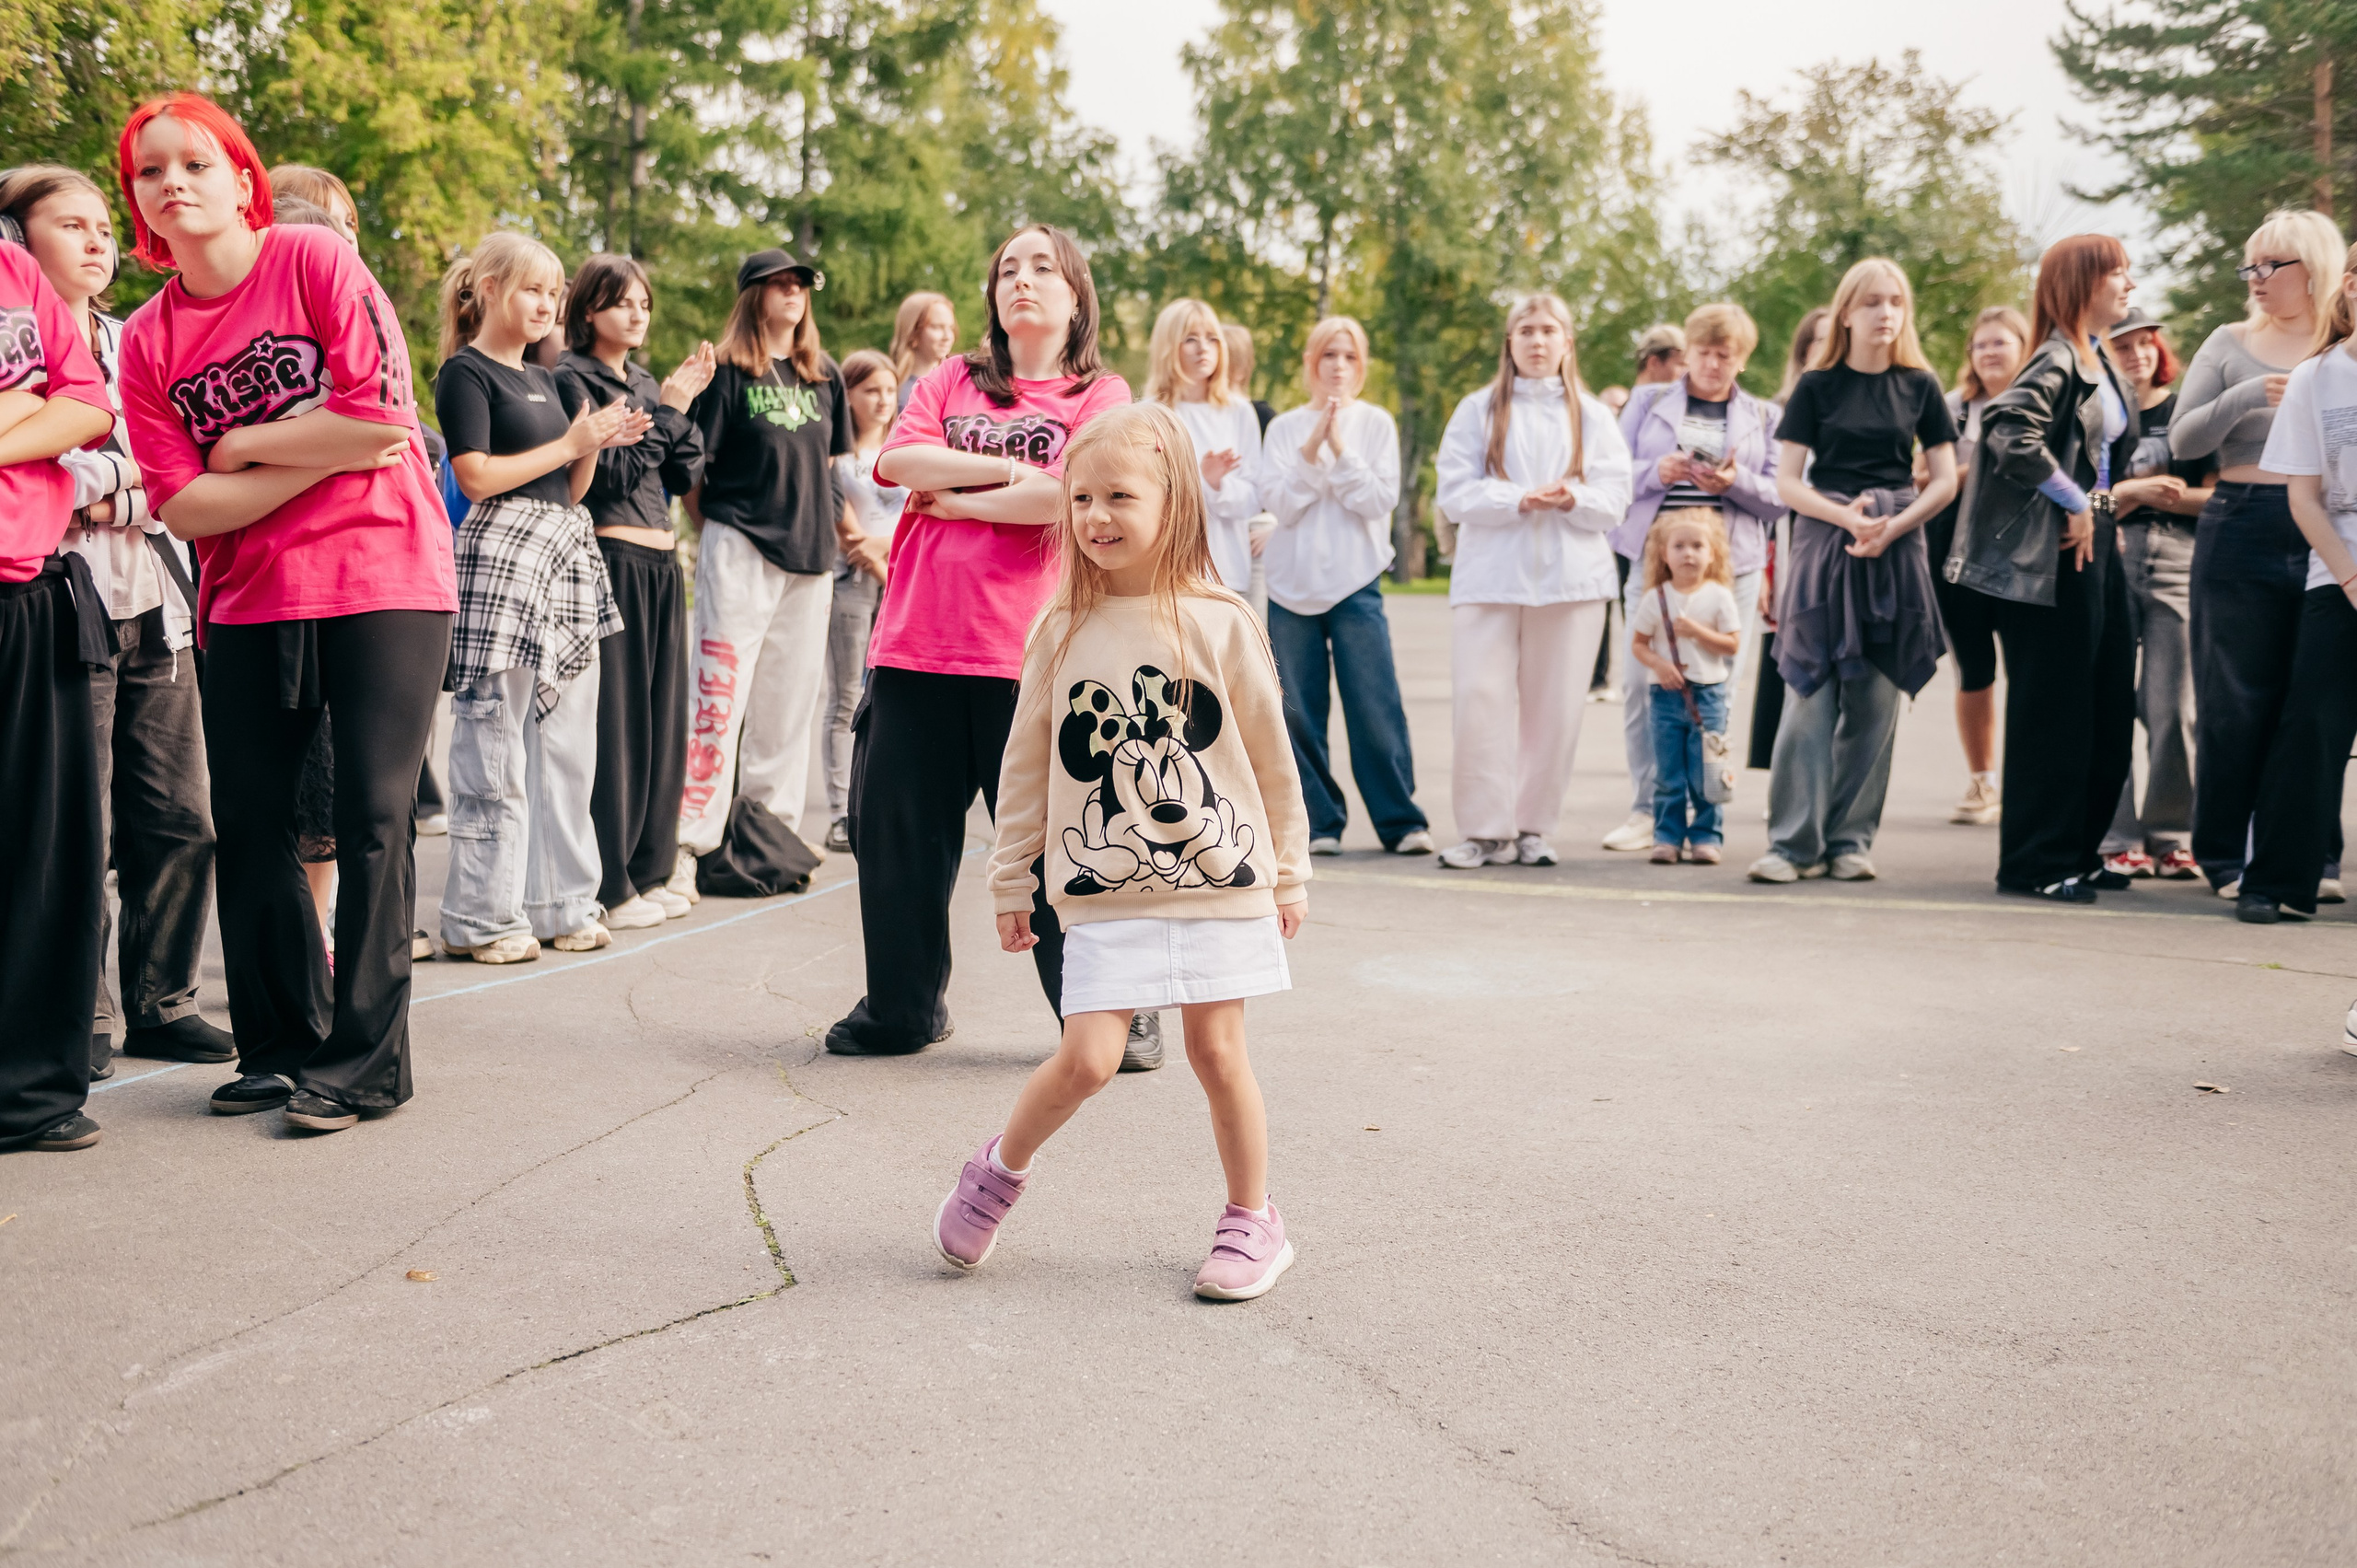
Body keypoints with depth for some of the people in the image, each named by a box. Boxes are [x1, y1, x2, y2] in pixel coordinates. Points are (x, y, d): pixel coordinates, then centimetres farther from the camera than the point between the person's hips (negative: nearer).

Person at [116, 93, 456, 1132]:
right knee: (246, 823, 7)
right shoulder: (148, 339, 6)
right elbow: (183, 507, -3)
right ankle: (282, 1048, 20)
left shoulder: (315, 261, -4)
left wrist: (240, 444, -5)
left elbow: (377, 415, -15)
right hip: (248, 600, 5)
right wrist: (320, 455, -11)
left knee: (372, 817, -5)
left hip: (382, 580, -5)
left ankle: (365, 1059, 3)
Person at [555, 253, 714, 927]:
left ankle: (646, 871, 18)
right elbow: (605, 472, -14)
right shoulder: (573, 379, -4)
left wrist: (686, 403, 2)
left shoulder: (645, 383, 18)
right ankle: (606, 887, -2)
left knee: (662, 719, 9)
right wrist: (666, 410, -12)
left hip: (661, 563, 8)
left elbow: (684, 475, 13)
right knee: (613, 721, -7)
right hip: (611, 560, -8)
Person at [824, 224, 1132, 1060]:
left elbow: (1069, 495, -12)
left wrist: (953, 497, -4)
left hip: (1028, 654, -4)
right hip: (917, 645, 4)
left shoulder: (1100, 394, 5)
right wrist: (1011, 468, -8)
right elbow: (899, 459, -1)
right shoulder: (950, 381, 16)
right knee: (896, 834, 8)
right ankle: (902, 1008, 25)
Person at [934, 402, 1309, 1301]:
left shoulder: (1219, 624, -2)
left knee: (1217, 1052, 4)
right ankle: (1001, 1170, 19)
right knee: (1087, 1057, -8)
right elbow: (1026, 764, 9)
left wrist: (1288, 874, 10)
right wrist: (1012, 882, 11)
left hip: (1219, 881, 0)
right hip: (1105, 891, 1)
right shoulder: (1062, 631, 2)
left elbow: (1270, 756, 5)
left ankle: (1253, 1221, 22)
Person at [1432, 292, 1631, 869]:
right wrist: (1522, 500, -16)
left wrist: (1571, 498, -16)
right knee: (1480, 701, -9)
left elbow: (1614, 498, 5)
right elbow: (1455, 491, -2)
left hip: (1571, 577, 2)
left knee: (1554, 707, 1)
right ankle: (1487, 830, -3)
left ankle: (1533, 826, 10)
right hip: (1490, 576, -1)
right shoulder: (1479, 409, 9)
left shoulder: (1592, 415, 14)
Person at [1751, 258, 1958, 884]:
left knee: (1876, 702, 2)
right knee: (1811, 695, -7)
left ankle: (1851, 839, 9)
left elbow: (1945, 480, 6)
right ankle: (1795, 843, -4)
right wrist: (1847, 516, -16)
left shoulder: (1919, 386, 8)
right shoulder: (1817, 385, 3)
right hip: (1824, 544, -2)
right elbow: (1787, 482, -1)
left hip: (1896, 551, 2)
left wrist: (1892, 527, -10)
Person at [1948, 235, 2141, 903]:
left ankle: (2079, 852, 22)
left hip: (2095, 542, 10)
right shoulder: (2057, 361, -14)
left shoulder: (2099, 361, 16)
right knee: (2053, 709, -4)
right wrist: (2076, 503, -22)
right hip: (2053, 552, -10)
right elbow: (2012, 433, -31)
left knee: (2109, 705, 12)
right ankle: (2035, 864, 3)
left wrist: (2106, 510, 16)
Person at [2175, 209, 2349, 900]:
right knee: (2238, 703, 1)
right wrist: (2248, 396, -14)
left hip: (2328, 538, 1)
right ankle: (2229, 857, 9)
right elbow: (2183, 439, 1)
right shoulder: (2231, 345, 8)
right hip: (2242, 535, 0)